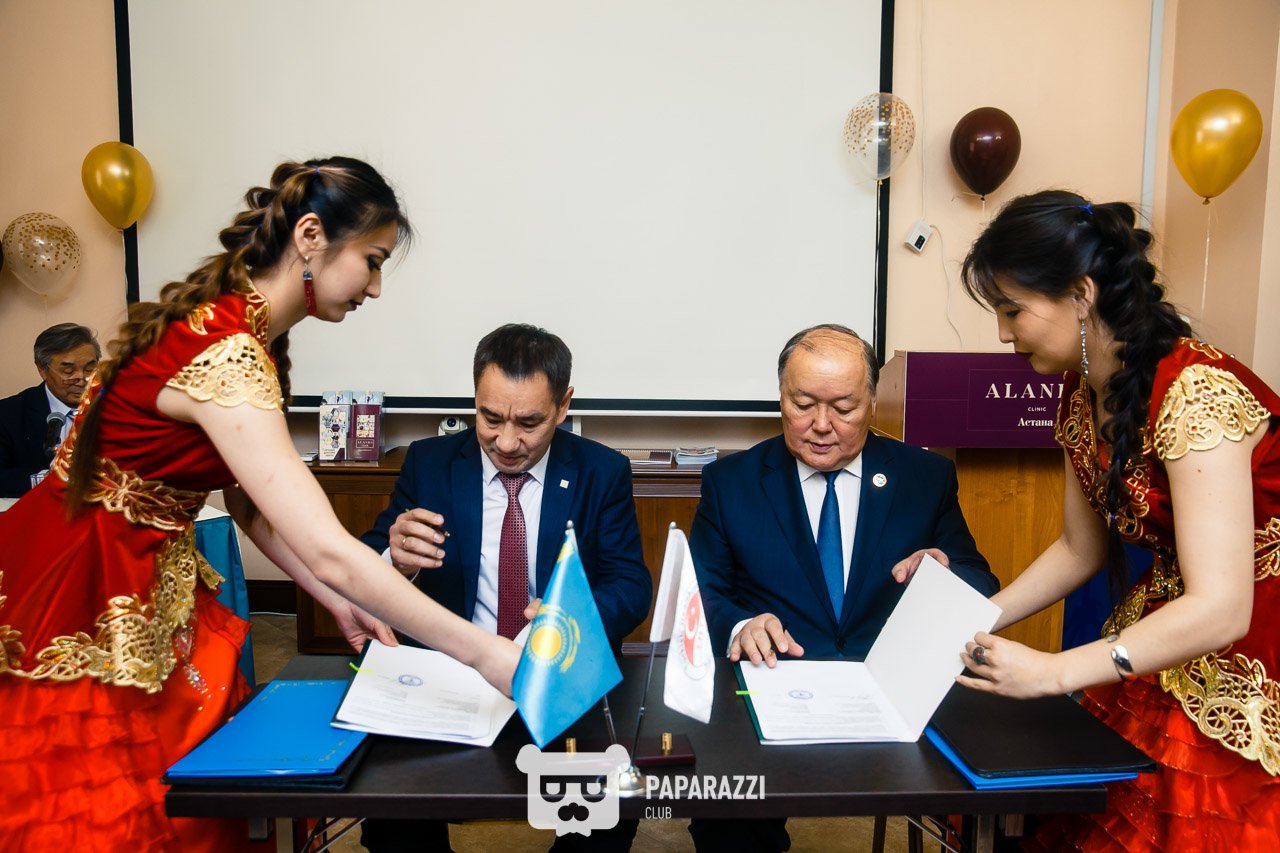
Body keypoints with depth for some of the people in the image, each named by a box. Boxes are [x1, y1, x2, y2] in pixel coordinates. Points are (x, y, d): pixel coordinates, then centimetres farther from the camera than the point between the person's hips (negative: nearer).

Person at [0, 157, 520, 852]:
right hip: (80, 602, -8)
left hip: (150, 581, 8)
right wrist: (485, 653, -32)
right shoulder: (223, 355, -30)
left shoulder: (244, 329, 0)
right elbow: (328, 553, -36)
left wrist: (339, 603, 0)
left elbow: (251, 504, 4)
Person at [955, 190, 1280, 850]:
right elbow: (1082, 548, 9)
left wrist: (1052, 672, -33)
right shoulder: (1082, 395, -1)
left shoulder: (1195, 392, -25)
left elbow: (1219, 610, -29)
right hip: (1155, 657, 7)